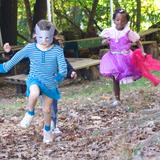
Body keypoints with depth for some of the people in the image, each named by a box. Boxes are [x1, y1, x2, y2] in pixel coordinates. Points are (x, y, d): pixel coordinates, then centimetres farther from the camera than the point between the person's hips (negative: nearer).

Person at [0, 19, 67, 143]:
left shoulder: (57, 50, -14)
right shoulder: (30, 48, -10)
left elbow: (62, 66, -21)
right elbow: (17, 57, 1)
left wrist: (61, 75, -42)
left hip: (50, 83, 1)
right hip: (35, 79, -1)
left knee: (47, 109, 12)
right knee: (34, 93, -36)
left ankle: (47, 130, 41)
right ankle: (30, 113, -7)